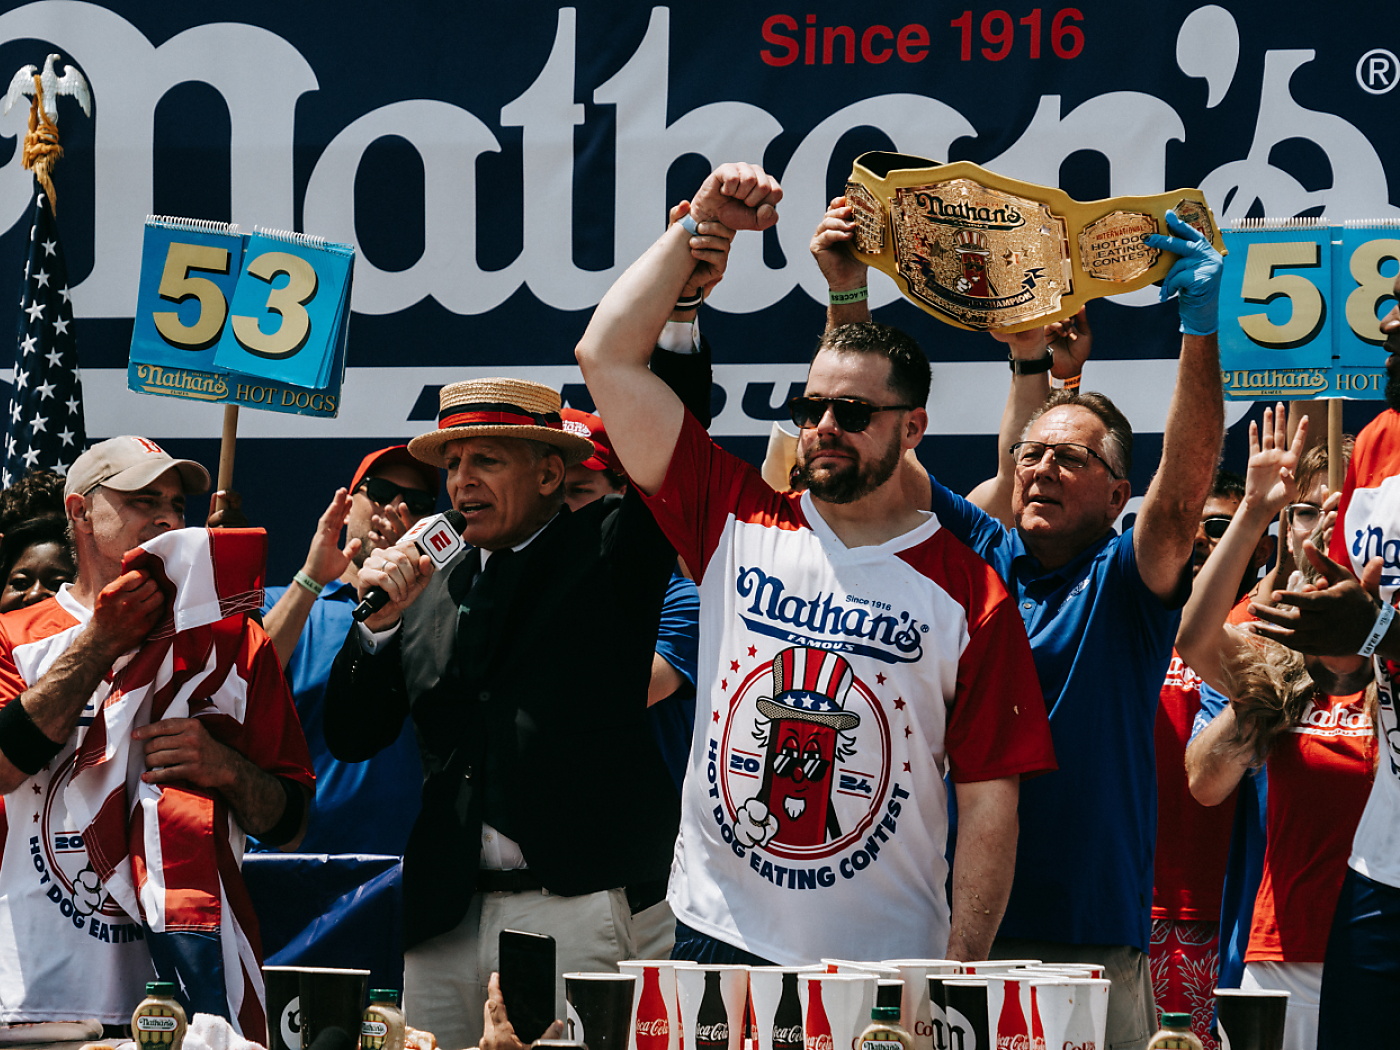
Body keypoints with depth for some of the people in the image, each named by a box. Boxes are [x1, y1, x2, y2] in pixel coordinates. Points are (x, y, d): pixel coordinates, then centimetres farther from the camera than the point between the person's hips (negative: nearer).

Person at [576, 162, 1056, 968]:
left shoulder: (969, 594, -2)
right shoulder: (739, 525, 5)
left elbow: (990, 803, -3)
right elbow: (609, 357, 6)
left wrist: (958, 981, -9)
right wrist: (698, 228, 6)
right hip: (720, 940, 2)